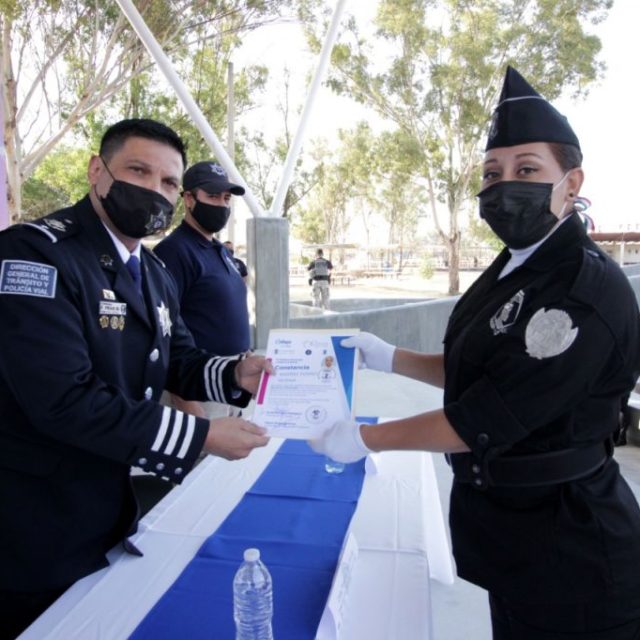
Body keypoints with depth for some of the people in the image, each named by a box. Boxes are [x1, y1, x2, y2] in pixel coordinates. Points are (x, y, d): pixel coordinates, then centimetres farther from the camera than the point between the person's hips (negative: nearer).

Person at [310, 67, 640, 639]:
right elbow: (475, 371, 12)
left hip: (565, 555, -8)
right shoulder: (515, 269, 4)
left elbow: (479, 424, -26)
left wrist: (361, 439, -15)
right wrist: (389, 358, 2)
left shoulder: (586, 294, -26)